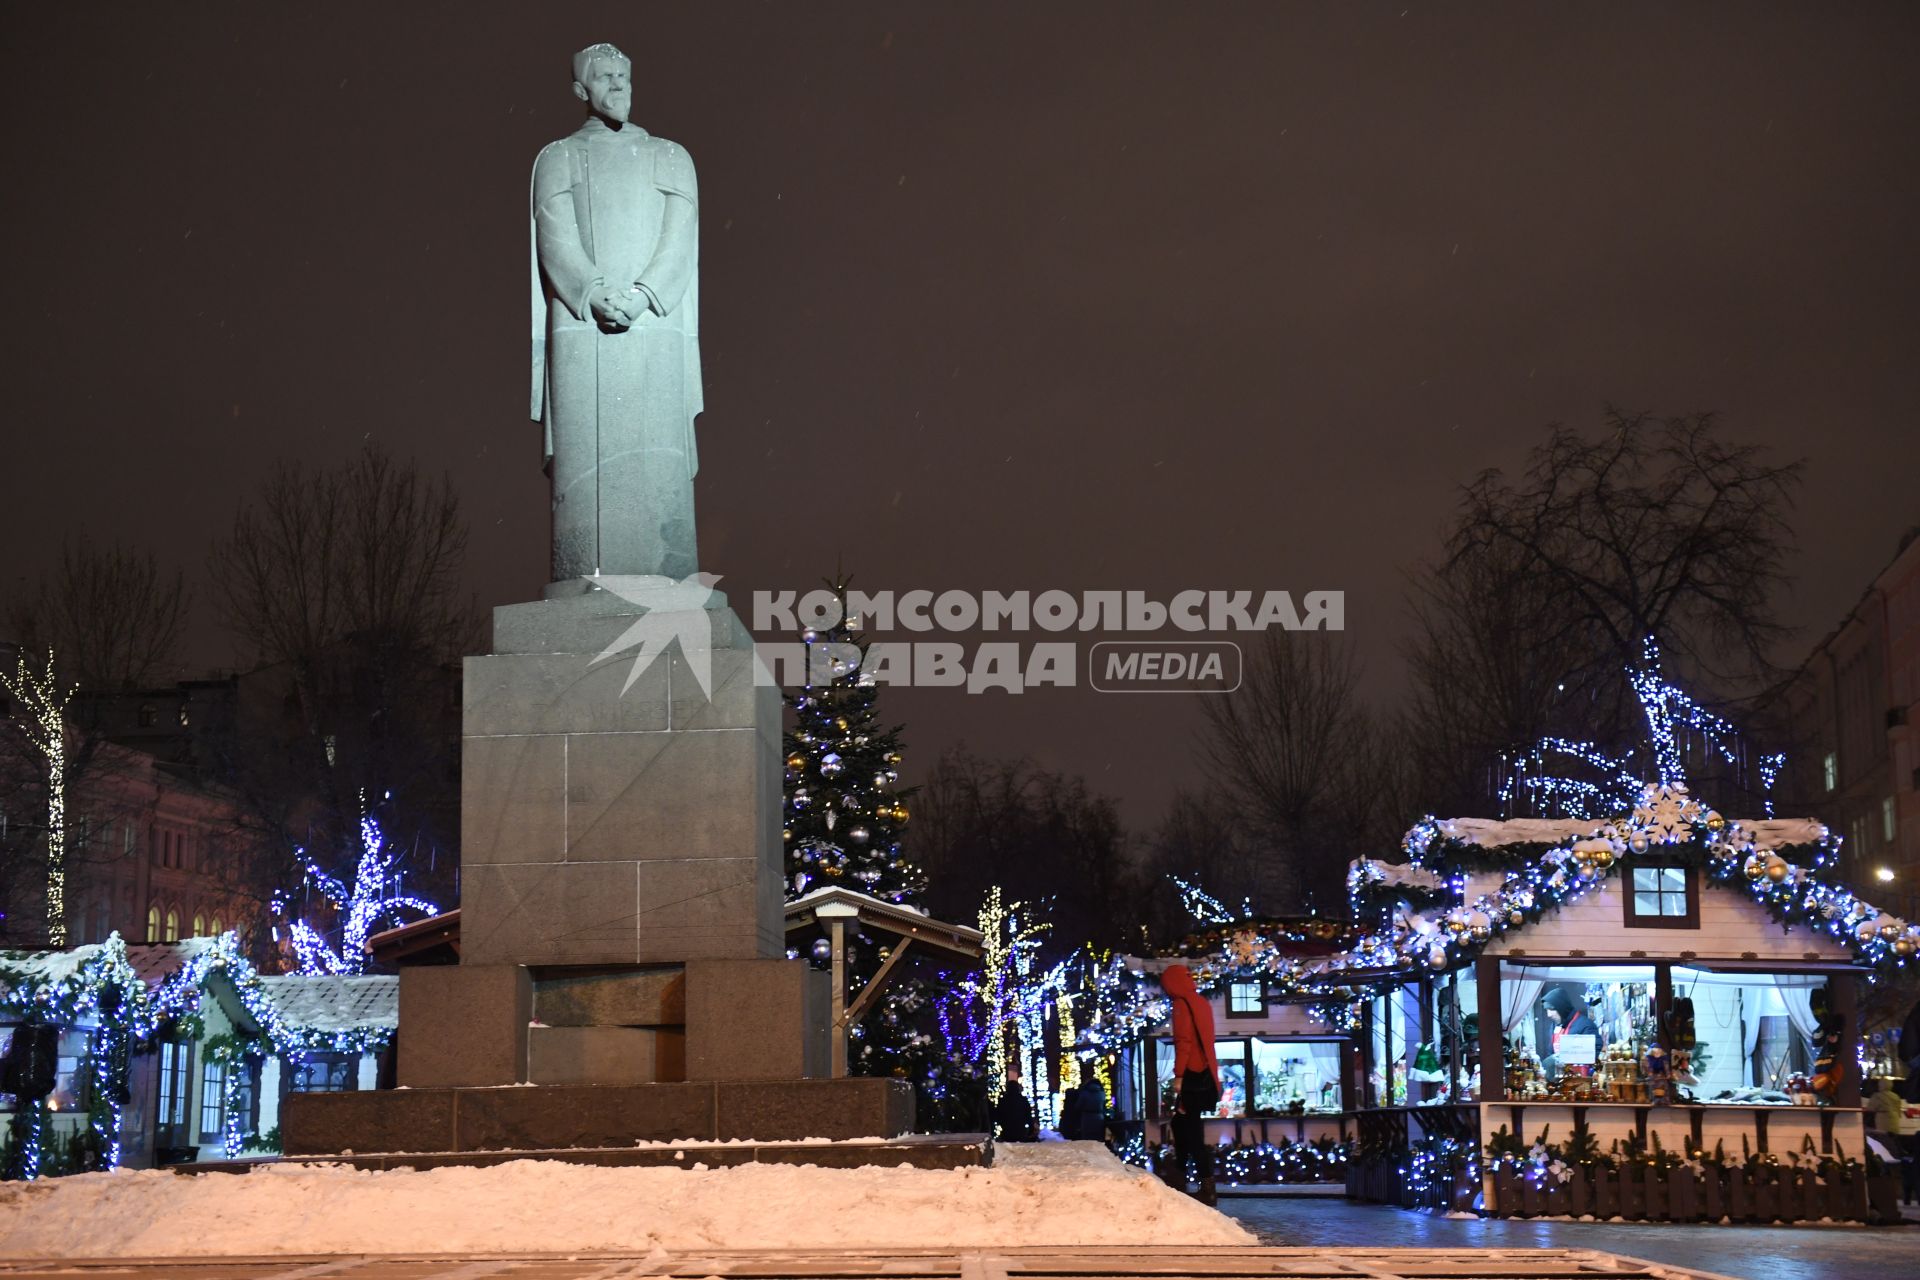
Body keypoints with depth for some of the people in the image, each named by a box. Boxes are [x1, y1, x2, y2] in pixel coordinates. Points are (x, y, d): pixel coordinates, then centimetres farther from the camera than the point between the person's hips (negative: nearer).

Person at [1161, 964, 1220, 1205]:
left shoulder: (1181, 1004, -9)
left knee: (1192, 1131, -8)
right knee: (1181, 1123, 18)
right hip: (1205, 1074, 9)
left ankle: (1207, 1187, -11)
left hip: (1191, 1075, -9)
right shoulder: (1202, 1003, 16)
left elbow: (1183, 1041, -17)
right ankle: (1179, 1176, 22)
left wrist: (1178, 1075, -18)